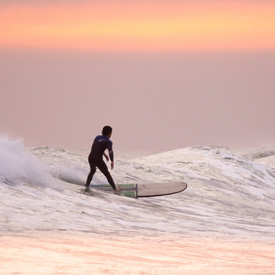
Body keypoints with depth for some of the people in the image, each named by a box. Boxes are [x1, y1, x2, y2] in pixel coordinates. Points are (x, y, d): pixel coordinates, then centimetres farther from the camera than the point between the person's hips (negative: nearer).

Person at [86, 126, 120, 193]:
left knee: (92, 171, 33)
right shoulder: (108, 141, -5)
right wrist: (112, 161, -30)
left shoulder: (97, 137, 14)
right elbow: (110, 151, -21)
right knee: (107, 174, 10)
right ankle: (115, 188, 15)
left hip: (90, 158, 5)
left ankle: (87, 185, 35)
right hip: (98, 159, -5)